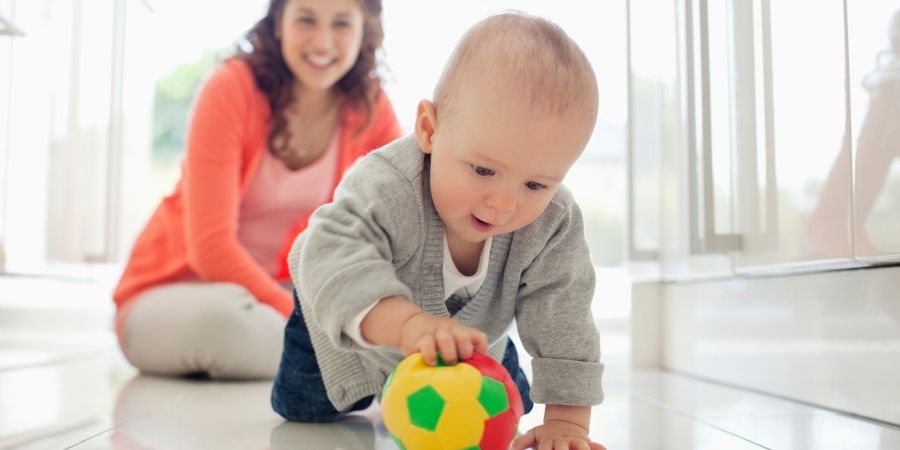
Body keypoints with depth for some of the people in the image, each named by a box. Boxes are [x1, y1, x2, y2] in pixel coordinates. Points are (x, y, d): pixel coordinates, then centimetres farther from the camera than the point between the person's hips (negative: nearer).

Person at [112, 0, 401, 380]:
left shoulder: (370, 107, -5)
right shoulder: (232, 88, -17)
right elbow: (211, 249, -23)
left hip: (278, 292, 4)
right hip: (172, 295, -4)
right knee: (224, 317, -39)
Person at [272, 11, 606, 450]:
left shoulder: (553, 225, -33)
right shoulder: (387, 185, -45)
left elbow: (562, 315, -29)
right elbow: (334, 256, -59)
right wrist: (408, 322, -76)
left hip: (475, 327, 3)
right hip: (350, 321, -3)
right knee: (300, 409, 6)